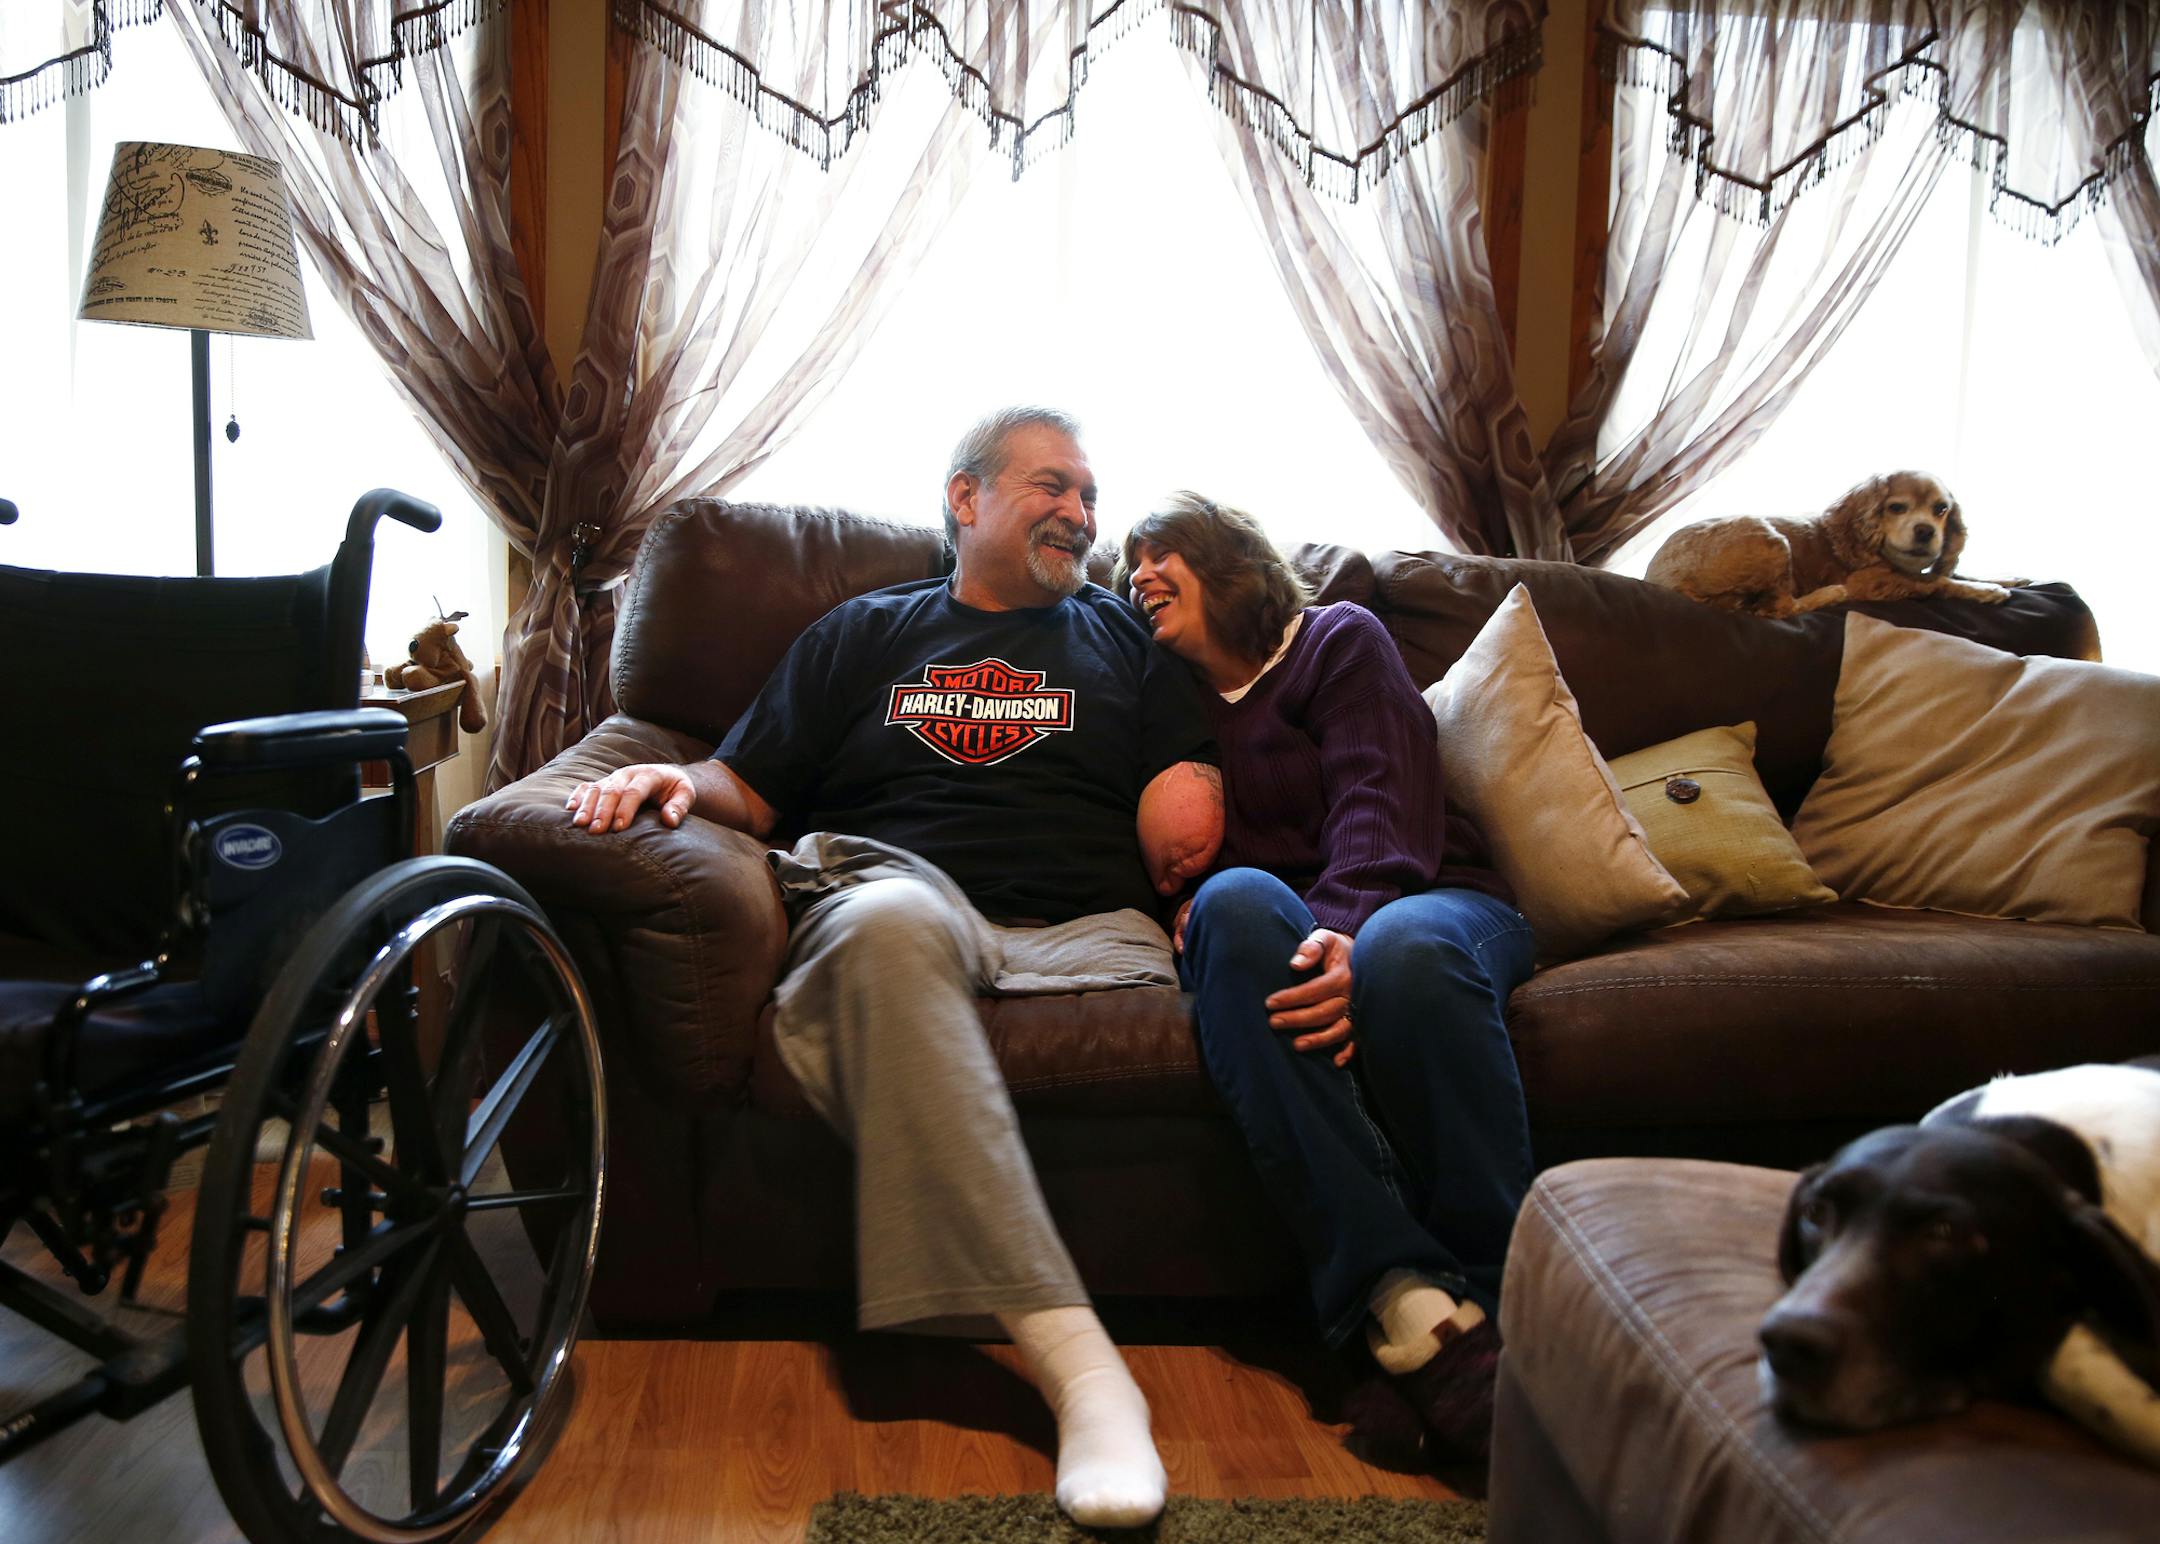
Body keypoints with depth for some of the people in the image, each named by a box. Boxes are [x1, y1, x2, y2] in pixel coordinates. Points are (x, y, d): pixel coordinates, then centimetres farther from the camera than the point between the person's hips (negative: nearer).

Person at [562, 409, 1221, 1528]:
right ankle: (1073, 1359, -46)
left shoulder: (1126, 643, 27)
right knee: (889, 919, -39)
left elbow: (1193, 807, 21)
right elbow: (751, 785, 19)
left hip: (1084, 933, 3)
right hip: (900, 894, -2)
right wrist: (679, 779, 0)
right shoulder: (863, 634, 26)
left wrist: (1193, 831, 1)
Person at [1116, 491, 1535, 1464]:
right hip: (1280, 921, 2)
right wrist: (1184, 912, -6)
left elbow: (1381, 801, -7)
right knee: (1236, 902, -35)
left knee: (1405, 949, -39)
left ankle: (1505, 1301, -32)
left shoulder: (1340, 639, 11)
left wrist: (1350, 929, -26)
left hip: (1422, 897, -2)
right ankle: (1405, 1299, -45)